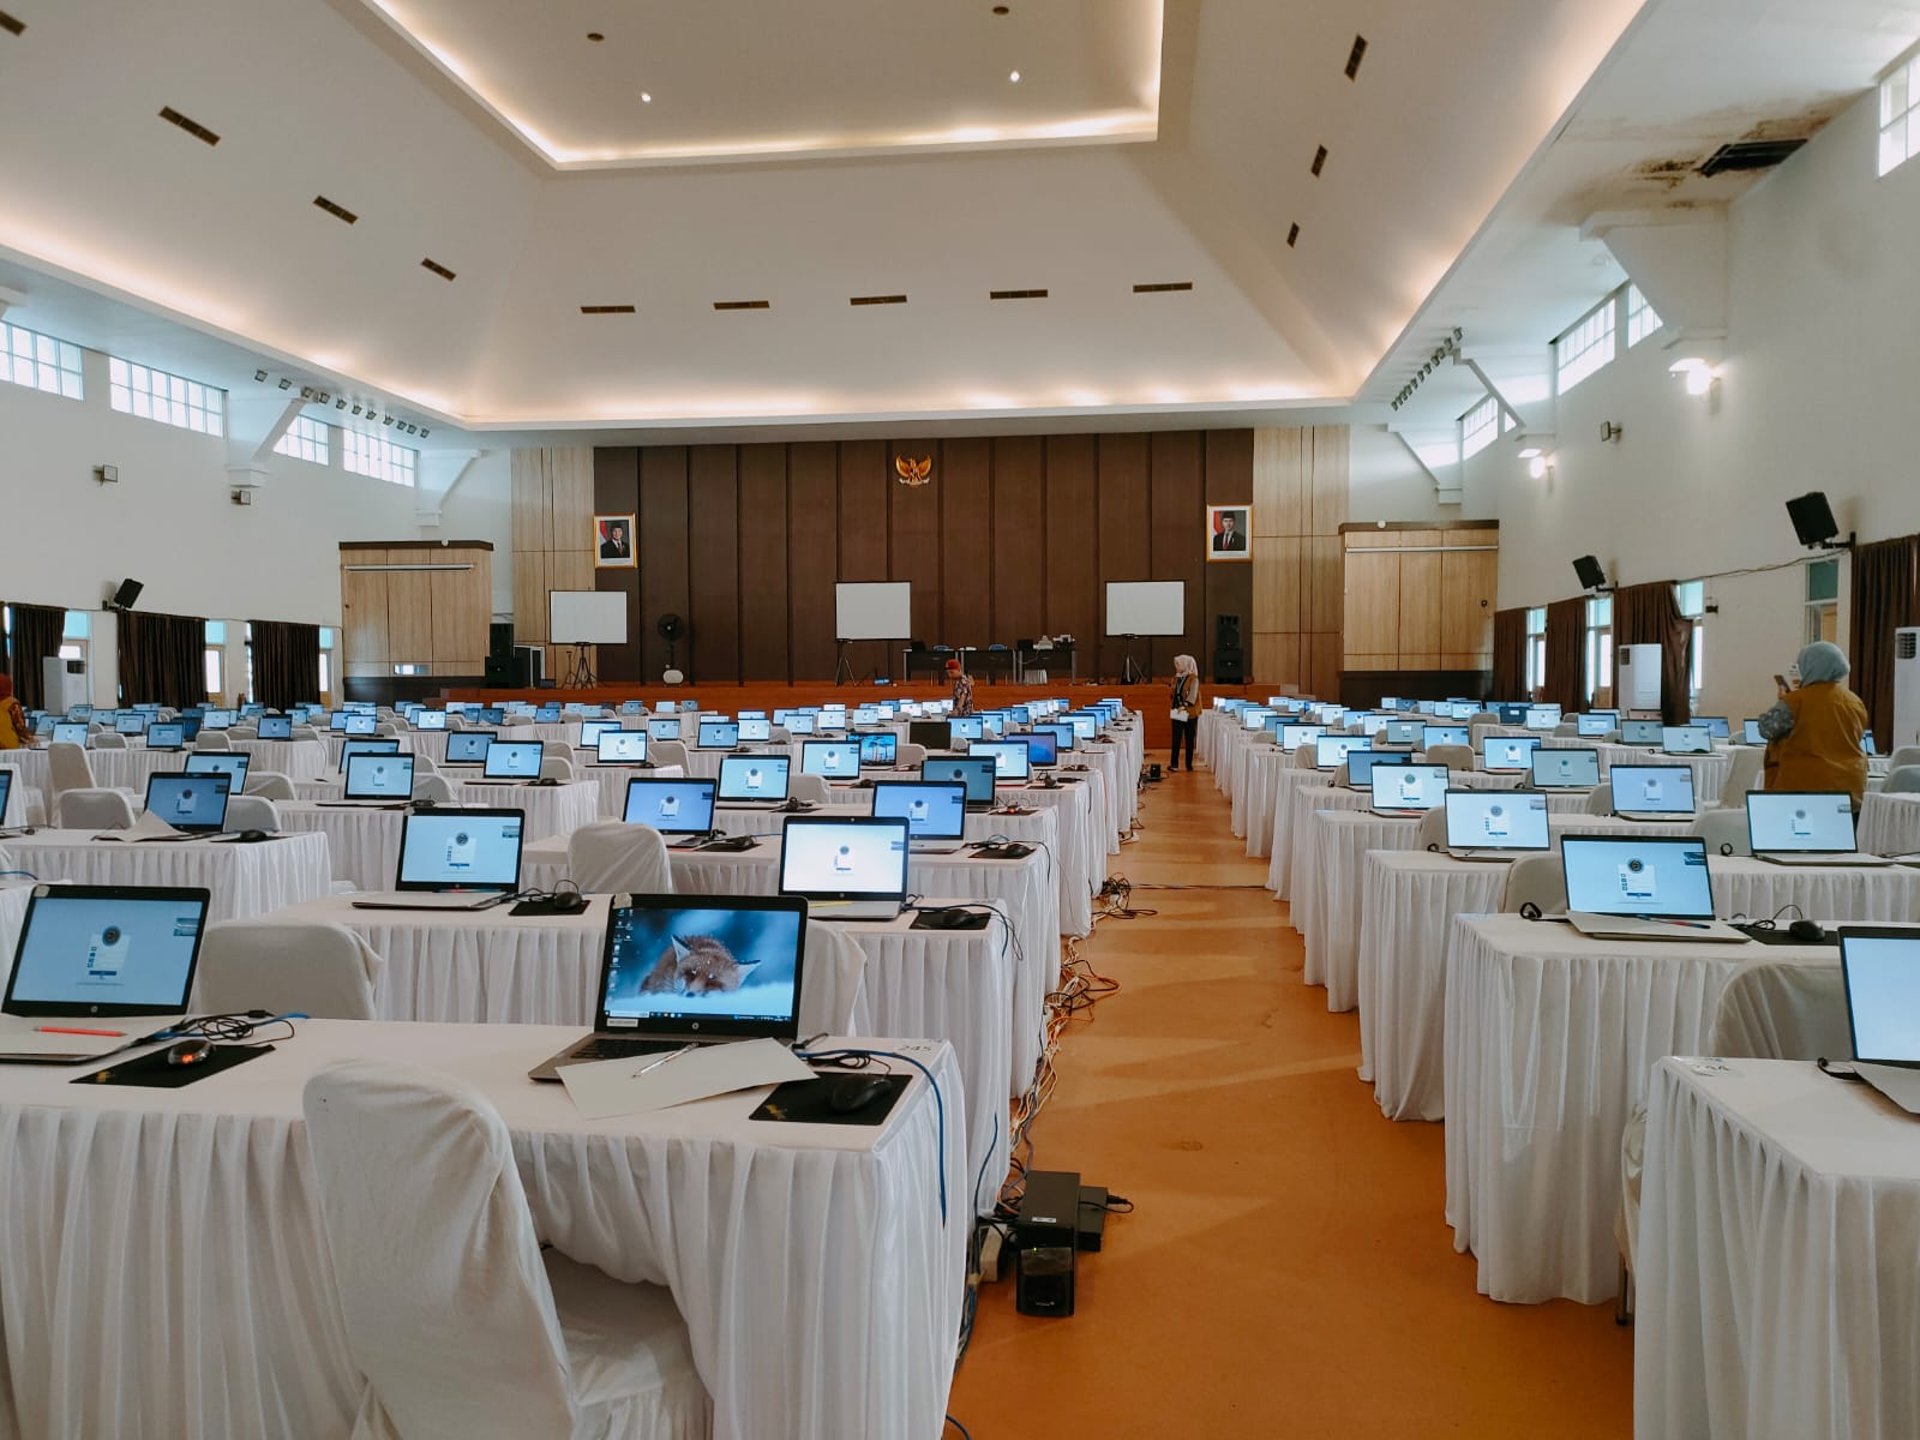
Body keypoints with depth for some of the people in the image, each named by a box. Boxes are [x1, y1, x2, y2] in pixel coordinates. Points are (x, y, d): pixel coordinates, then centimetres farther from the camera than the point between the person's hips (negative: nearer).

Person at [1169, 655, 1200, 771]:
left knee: (1189, 739, 3)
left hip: (1189, 713, -5)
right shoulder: (1176, 678, 11)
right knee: (1176, 739, 0)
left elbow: (1193, 696, -15)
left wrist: (1184, 707, -23)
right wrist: (1172, 707, 4)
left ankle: (1189, 764, 6)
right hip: (1177, 713, 5)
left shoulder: (1193, 678, -7)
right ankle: (1174, 764, 1)